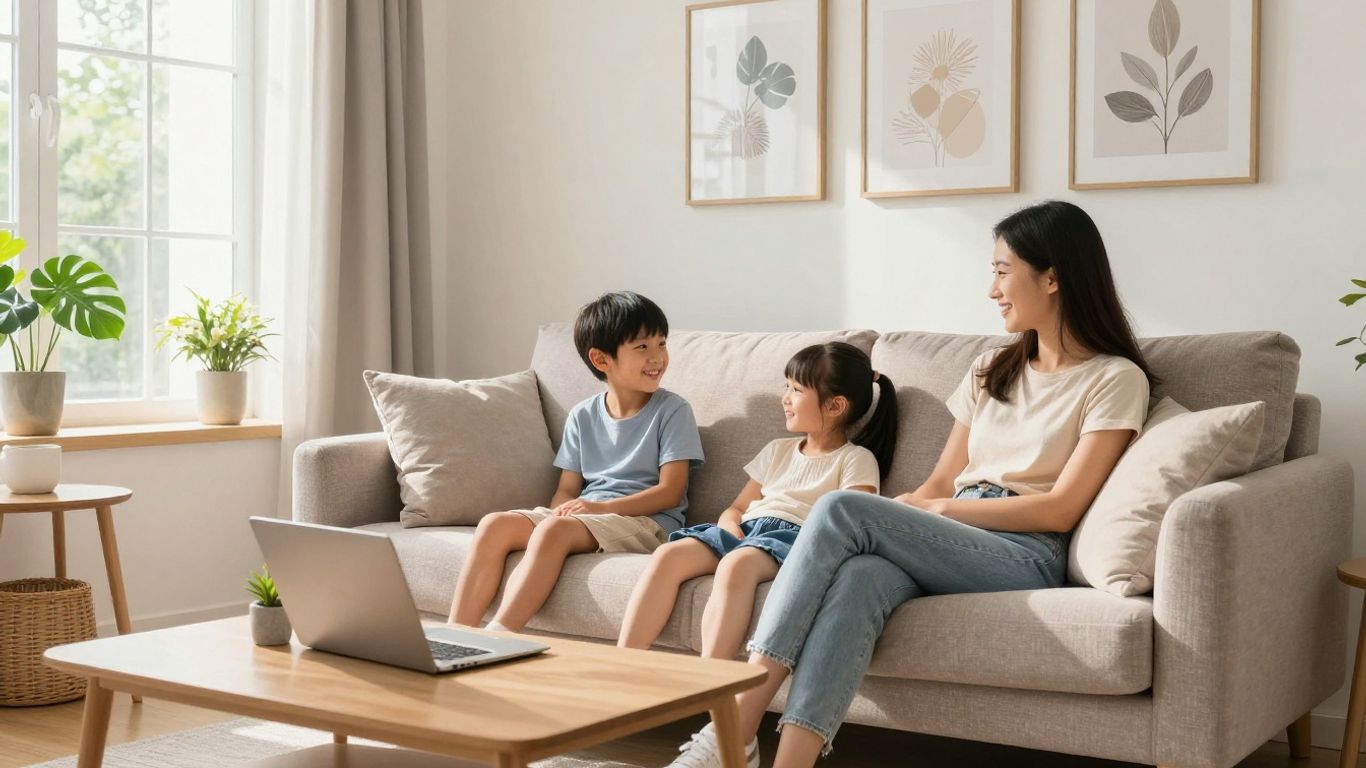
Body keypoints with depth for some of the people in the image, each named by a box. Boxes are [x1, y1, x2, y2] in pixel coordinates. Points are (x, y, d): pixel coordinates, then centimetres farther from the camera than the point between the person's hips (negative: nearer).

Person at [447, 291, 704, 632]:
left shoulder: (672, 411, 1)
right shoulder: (582, 416, 14)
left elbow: (670, 491, -6)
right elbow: (567, 489, 14)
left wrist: (601, 506, -16)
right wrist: (563, 508, -11)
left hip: (646, 521, -5)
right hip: (583, 515, 5)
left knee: (554, 529, -33)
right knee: (496, 524, -20)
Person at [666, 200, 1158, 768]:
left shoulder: (1116, 379, 4)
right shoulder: (991, 372, 24)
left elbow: (1060, 509, -6)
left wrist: (942, 509, -8)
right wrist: (894, 514, -3)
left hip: (1026, 558, -5)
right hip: (949, 546, 5)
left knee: (841, 509, -27)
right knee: (859, 577, -33)